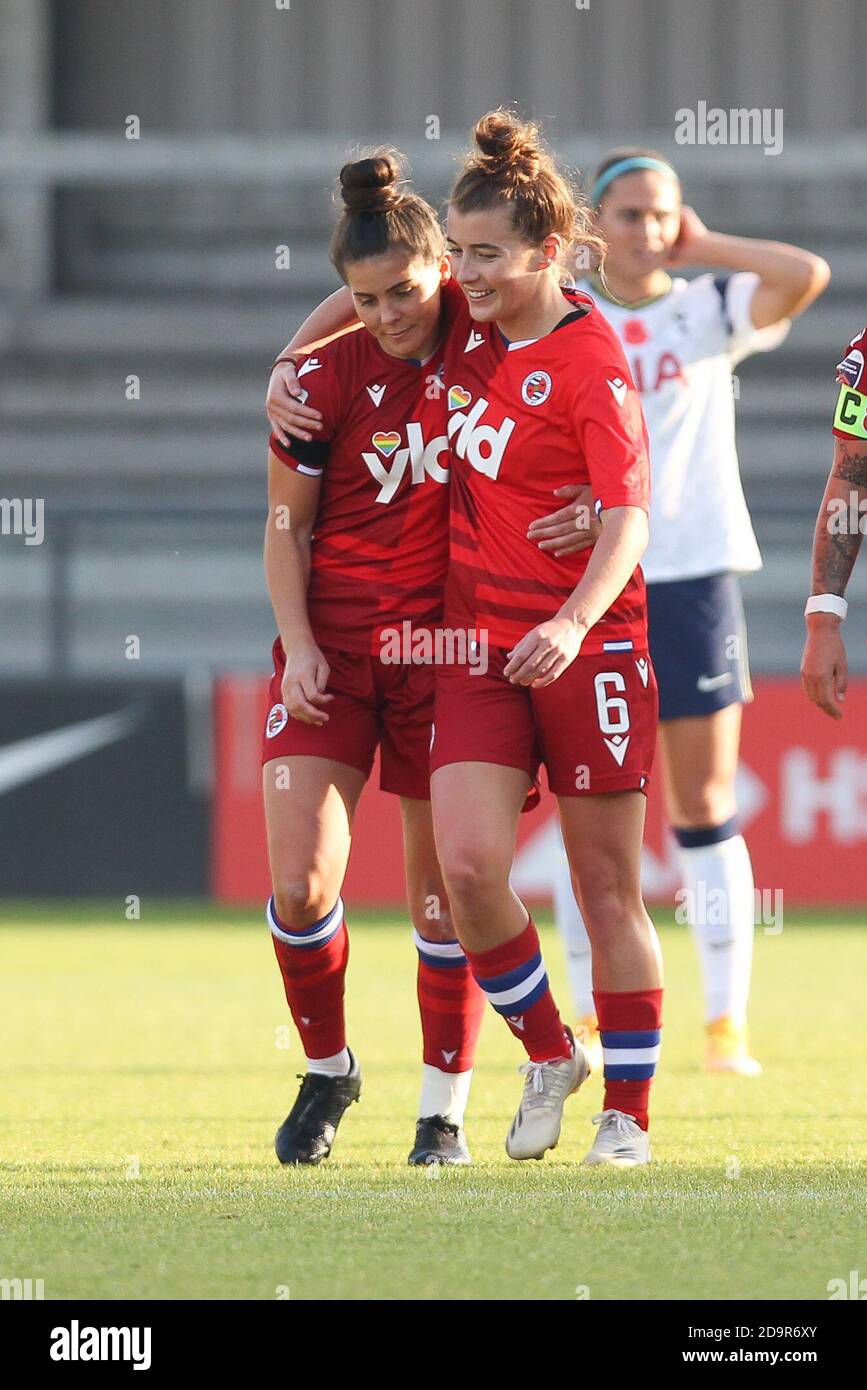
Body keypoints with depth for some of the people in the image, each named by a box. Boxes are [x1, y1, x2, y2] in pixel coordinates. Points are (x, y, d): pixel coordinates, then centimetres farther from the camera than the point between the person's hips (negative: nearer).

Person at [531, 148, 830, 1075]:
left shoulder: (709, 310, 3)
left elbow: (806, 277, -13)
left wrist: (706, 247, -5)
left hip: (693, 577, -1)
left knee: (704, 809, -1)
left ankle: (726, 1024, 0)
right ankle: (590, 1020, 11)